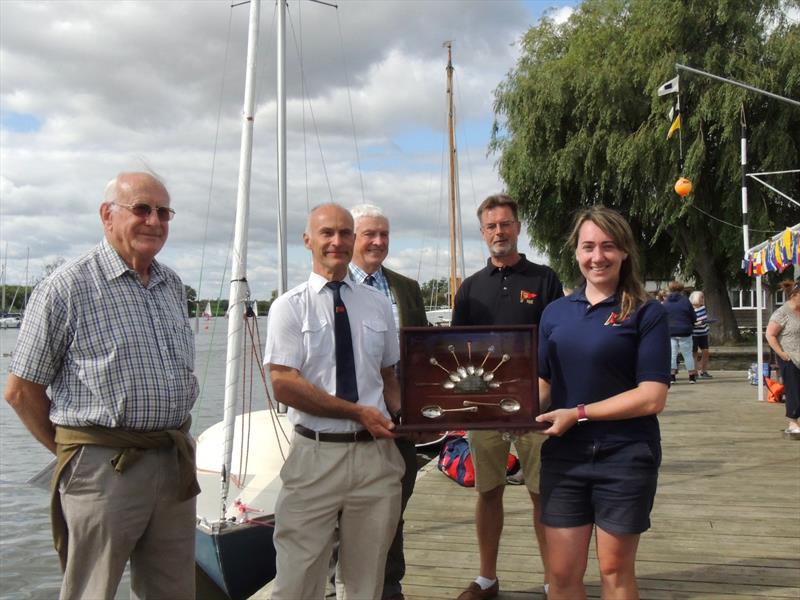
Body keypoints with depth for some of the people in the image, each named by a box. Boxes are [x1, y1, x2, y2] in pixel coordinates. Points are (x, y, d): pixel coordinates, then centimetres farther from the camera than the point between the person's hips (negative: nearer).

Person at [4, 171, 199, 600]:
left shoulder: (172, 286, 12)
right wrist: (73, 451, 2)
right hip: (103, 468, -6)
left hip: (176, 464, 6)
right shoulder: (67, 287, -8)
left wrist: (173, 443, 15)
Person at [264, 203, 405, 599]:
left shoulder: (377, 304, 10)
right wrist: (358, 412, -14)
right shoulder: (290, 306, -2)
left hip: (377, 452, 3)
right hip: (316, 454, -3)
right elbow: (284, 385, -11)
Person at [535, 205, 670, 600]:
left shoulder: (646, 313, -6)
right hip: (563, 457, 3)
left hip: (625, 457, -3)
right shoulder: (555, 313, 7)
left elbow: (652, 397, -12)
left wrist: (579, 413, -16)